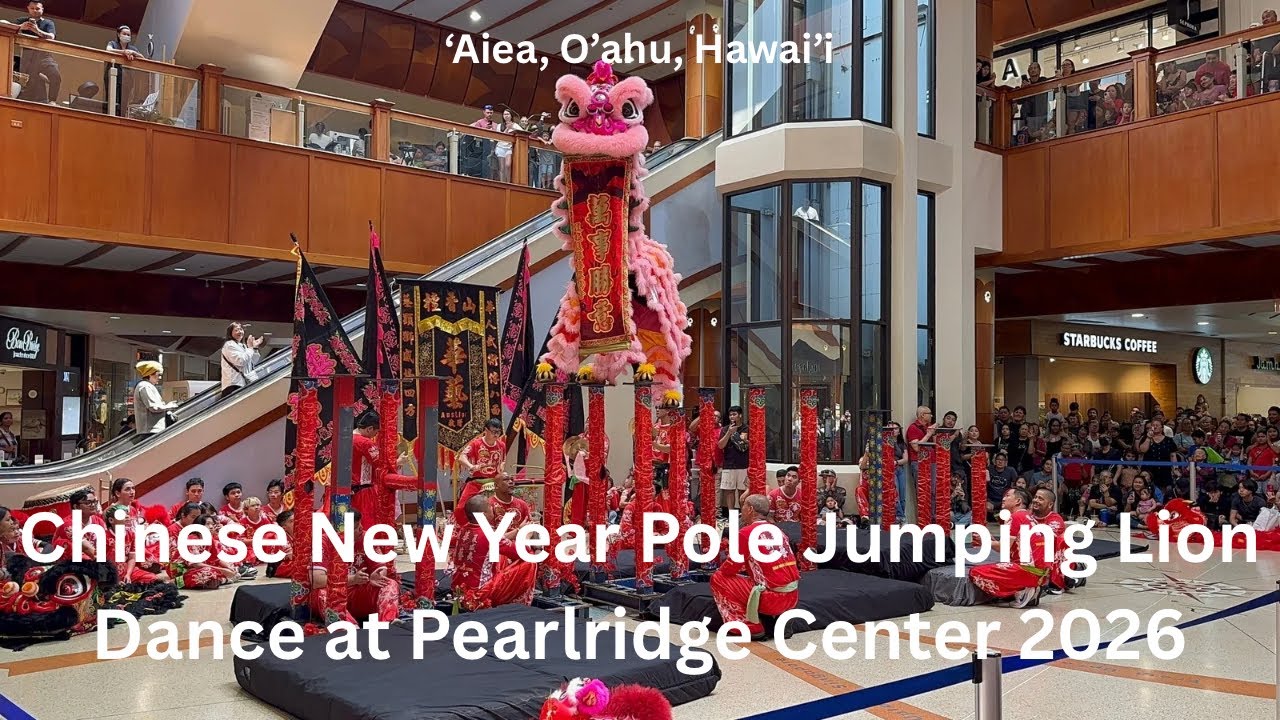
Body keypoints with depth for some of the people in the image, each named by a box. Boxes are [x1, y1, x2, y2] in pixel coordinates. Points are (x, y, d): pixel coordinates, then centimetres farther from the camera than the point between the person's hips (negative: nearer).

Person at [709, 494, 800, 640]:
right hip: (792, 596, 8)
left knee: (718, 579, 5)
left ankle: (750, 627, 4)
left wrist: (719, 571, 21)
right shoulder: (777, 530, 14)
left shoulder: (746, 532, -9)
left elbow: (731, 568, -1)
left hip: (773, 598, -8)